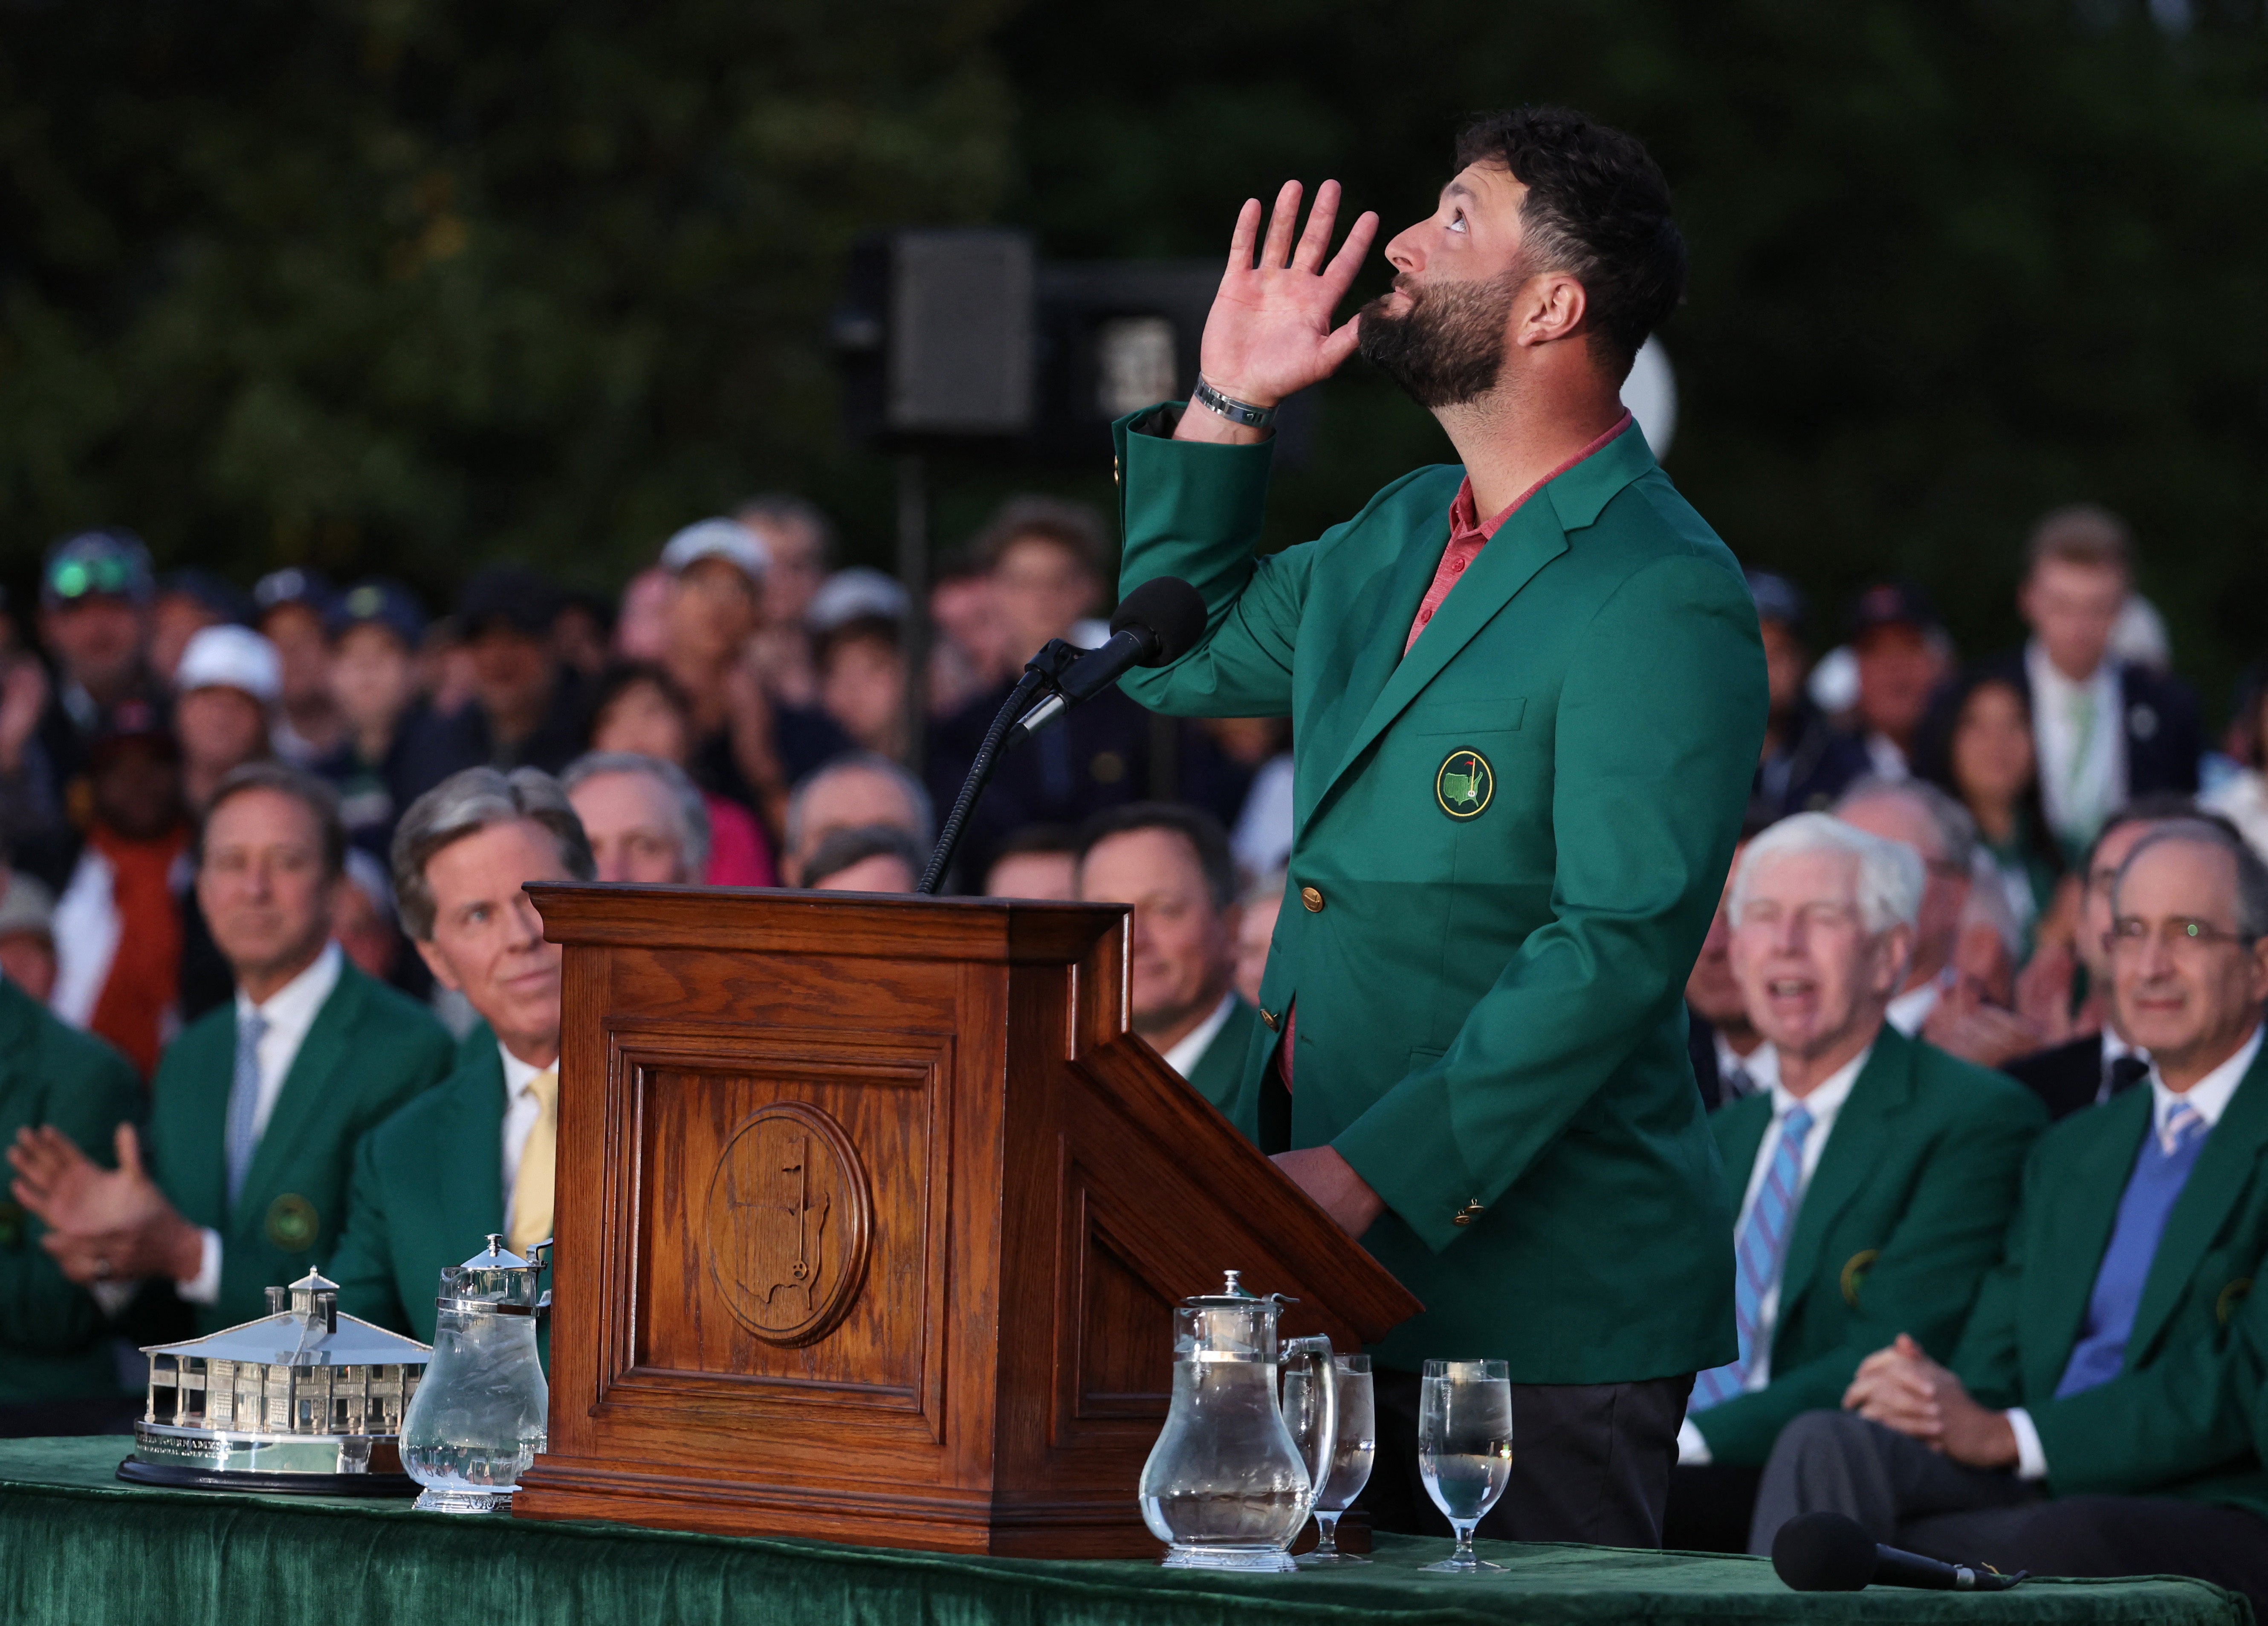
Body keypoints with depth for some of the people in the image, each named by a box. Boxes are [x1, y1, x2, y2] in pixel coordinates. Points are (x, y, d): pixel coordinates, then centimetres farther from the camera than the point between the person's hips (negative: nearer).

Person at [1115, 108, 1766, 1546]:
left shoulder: (1663, 601, -14)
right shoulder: (1403, 537, 14)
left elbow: (1620, 947, -21)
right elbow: (1180, 659, 28)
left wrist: (1369, 1170, -24)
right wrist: (1228, 404, 15)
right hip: (1345, 1277, 8)